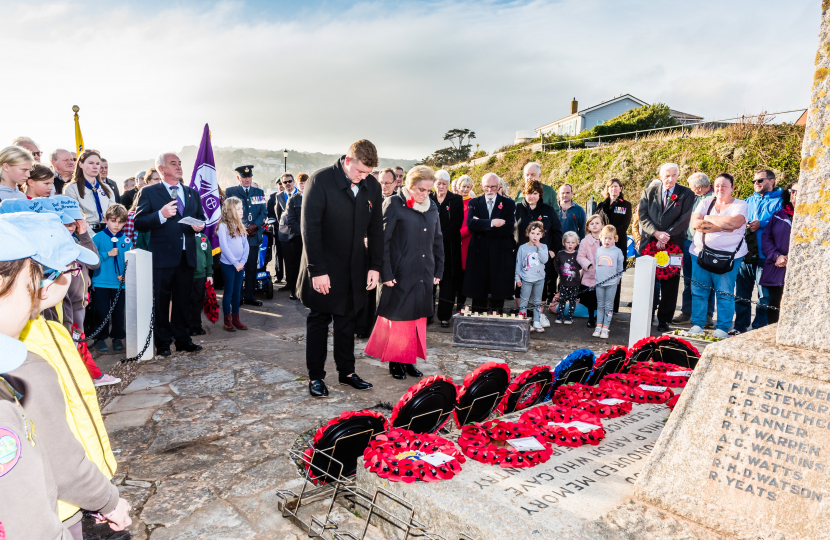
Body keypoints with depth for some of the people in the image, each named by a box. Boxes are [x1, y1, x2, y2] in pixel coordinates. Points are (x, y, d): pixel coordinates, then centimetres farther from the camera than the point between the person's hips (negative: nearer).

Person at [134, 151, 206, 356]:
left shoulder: (192, 193, 15)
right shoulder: (149, 192, 0)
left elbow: (201, 218, 20)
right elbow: (139, 224, -7)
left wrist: (200, 224, -3)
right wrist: (161, 214, -21)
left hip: (187, 255, 4)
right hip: (162, 255, -4)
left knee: (183, 300, 12)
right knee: (161, 301, 4)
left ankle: (182, 339, 23)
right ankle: (163, 342, 16)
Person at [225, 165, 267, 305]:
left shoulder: (259, 192, 14)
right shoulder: (230, 192, 5)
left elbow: (264, 212, 8)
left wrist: (254, 226, -10)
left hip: (254, 235, 3)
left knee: (252, 268, 5)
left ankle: (249, 296, 13)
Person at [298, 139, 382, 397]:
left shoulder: (372, 186, 0)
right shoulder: (320, 180, -14)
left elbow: (376, 229, 6)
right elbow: (310, 228, -16)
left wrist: (375, 266, 0)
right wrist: (317, 270, -19)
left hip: (355, 269, 4)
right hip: (323, 270, -4)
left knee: (347, 320, 14)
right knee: (319, 321, 7)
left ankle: (347, 371, 26)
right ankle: (315, 377, 18)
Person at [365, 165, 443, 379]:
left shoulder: (432, 207, 9)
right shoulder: (394, 204, -8)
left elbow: (437, 241, 16)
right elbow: (383, 241, -11)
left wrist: (438, 270, 11)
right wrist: (386, 274, -15)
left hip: (423, 276, 6)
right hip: (399, 275, -5)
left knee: (417, 317, 11)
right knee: (397, 317, 4)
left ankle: (409, 360, 24)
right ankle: (395, 362, 19)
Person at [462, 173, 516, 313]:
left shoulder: (508, 204, 5)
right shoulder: (474, 203, 9)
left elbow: (509, 228, -10)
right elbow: (470, 224, -8)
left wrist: (481, 225, -11)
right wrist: (491, 223, -19)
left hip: (500, 254, -1)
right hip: (479, 253, 1)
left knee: (499, 291, 5)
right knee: (478, 293, 5)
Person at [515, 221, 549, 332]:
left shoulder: (543, 247, 3)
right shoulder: (522, 248, -1)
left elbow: (544, 260, -12)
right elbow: (518, 264, 3)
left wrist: (539, 247, -16)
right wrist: (517, 278, 0)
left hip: (539, 279, 2)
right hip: (526, 279, -2)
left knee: (537, 301, 10)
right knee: (524, 301, 0)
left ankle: (537, 322, 18)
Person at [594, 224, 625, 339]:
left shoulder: (617, 251, -1)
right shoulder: (597, 250, 3)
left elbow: (620, 267, 8)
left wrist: (618, 278, 11)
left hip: (612, 283, -2)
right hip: (599, 282, 2)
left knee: (609, 306, 3)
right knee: (600, 305, 9)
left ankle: (606, 328, 4)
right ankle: (599, 326, 14)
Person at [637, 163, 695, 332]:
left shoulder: (686, 194, 3)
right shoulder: (649, 192, 8)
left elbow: (684, 220, -5)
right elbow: (643, 216, 1)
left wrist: (666, 236, -14)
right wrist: (656, 233, -14)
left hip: (673, 244, -1)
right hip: (649, 242, 1)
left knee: (670, 283, 2)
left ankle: (664, 319, 10)